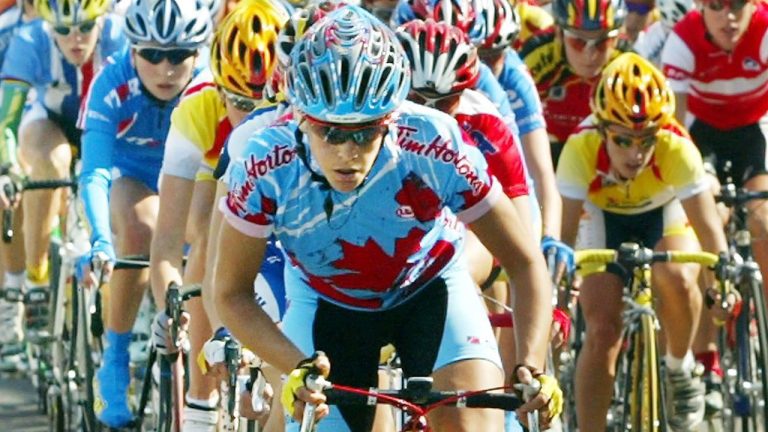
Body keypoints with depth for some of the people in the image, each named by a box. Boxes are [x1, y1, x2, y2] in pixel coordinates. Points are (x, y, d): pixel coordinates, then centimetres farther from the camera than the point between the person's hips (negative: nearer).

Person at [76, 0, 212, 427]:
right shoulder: (113, 85, -31)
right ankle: (115, 361, -23)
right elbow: (94, 173, -36)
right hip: (131, 175, -2)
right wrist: (101, 243, -52)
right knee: (140, 227, -34)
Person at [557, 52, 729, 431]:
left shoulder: (677, 149, -37)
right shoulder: (581, 148, -36)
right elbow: (563, 229, -35)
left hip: (665, 213, -1)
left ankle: (680, 367, -3)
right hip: (603, 216, 1)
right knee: (602, 332, -14)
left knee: (677, 279, -32)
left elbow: (708, 226, -36)